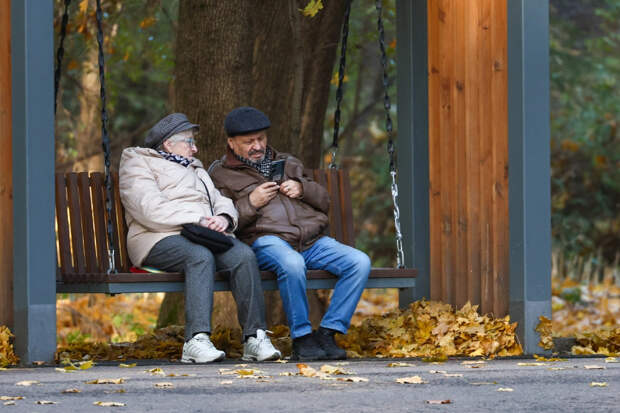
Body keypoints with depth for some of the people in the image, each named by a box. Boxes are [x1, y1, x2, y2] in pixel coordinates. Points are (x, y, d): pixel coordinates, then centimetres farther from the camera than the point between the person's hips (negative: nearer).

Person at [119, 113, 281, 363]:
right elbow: (150, 209, -8)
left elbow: (221, 201, 24)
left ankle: (255, 337, -31)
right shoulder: (138, 165, 10)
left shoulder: (195, 169, 35)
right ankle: (196, 340, -48)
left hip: (205, 237, 6)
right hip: (161, 240, -6)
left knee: (243, 255, -25)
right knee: (200, 255, -38)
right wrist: (197, 220, -16)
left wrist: (223, 218, -3)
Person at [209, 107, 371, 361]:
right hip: (267, 241, -5)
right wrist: (251, 203, -7)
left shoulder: (287, 163, 28)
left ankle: (328, 332, -16)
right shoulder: (220, 175, 15)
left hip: (312, 241, 5)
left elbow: (324, 202, 25)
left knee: (360, 262, -21)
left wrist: (302, 188, 5)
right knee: (292, 264, -41)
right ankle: (301, 337, -25)